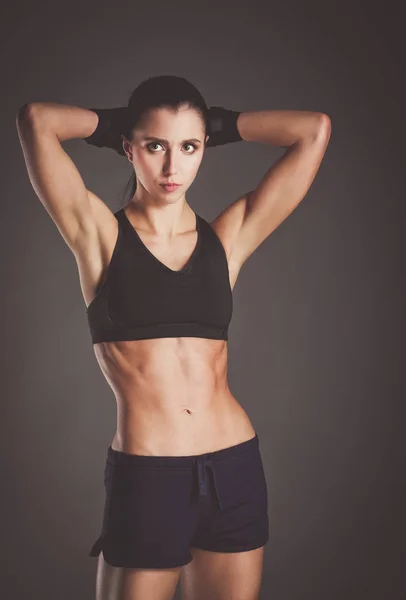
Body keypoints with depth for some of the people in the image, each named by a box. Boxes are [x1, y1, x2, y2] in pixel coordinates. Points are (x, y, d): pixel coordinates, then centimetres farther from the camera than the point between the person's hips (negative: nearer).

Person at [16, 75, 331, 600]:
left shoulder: (227, 238, 5)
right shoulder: (99, 233, -1)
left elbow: (314, 130, 3)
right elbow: (35, 119, -14)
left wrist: (219, 124, 11)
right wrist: (112, 122, 3)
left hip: (235, 471, 3)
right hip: (144, 477, -3)